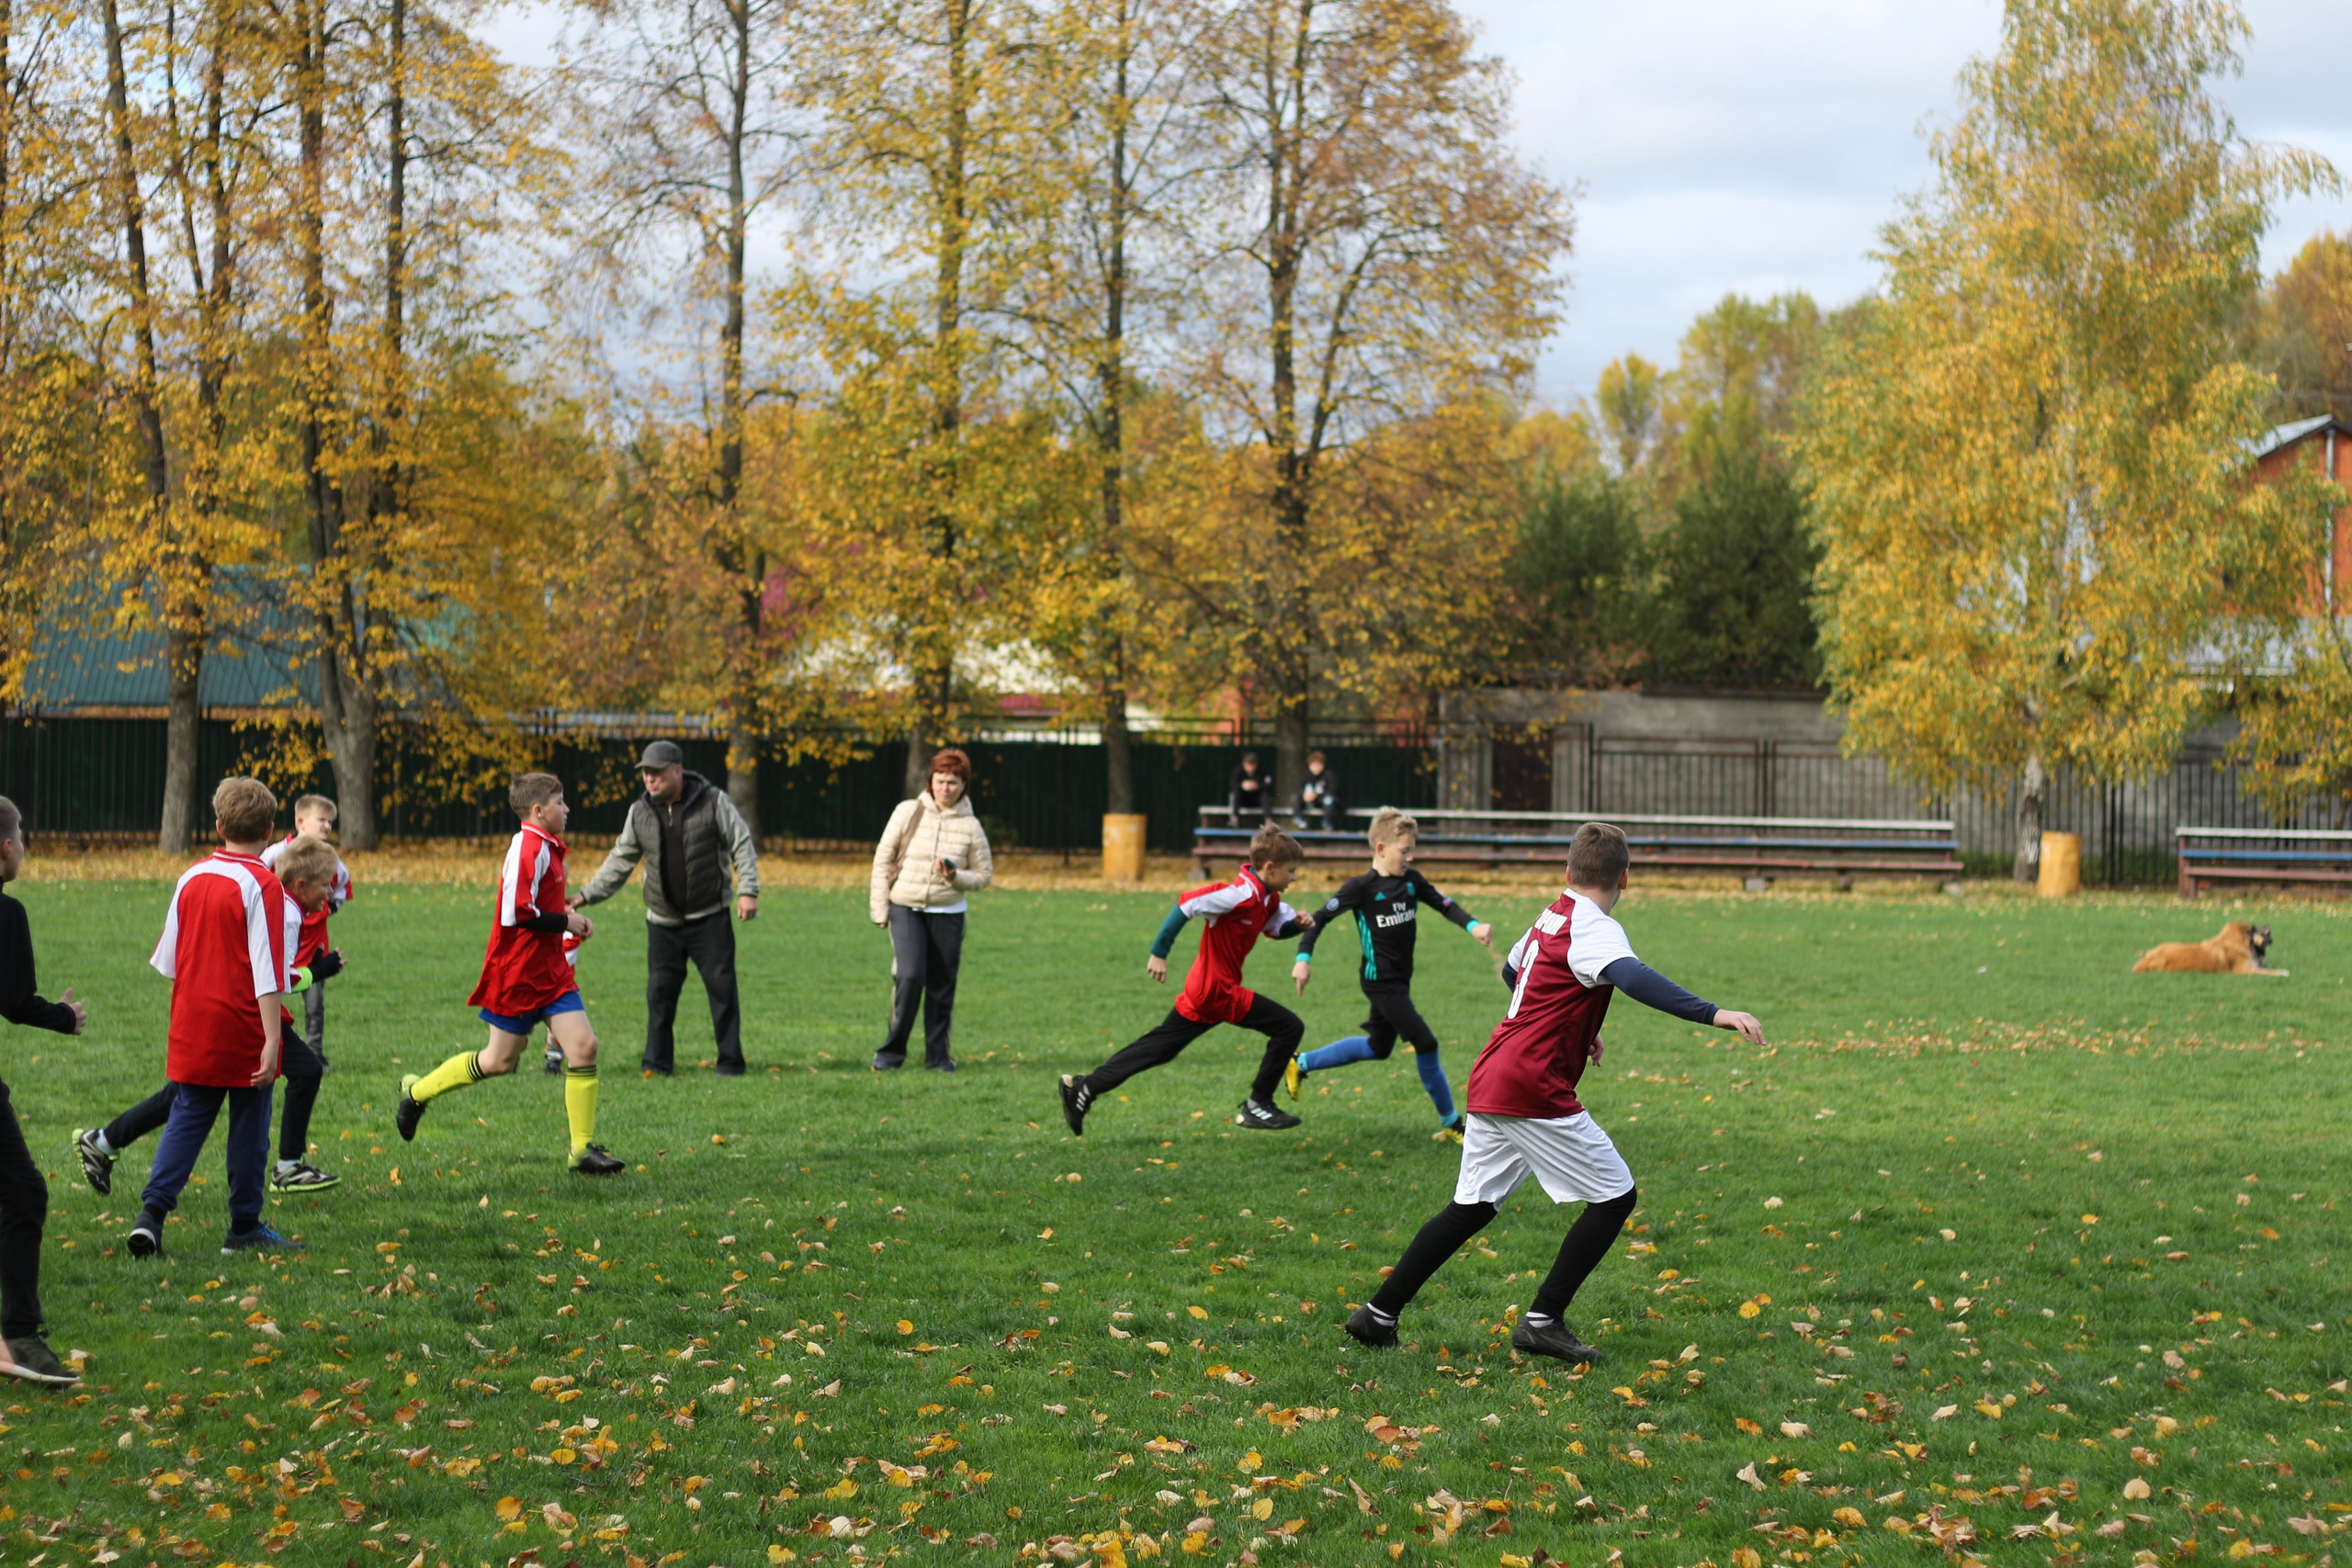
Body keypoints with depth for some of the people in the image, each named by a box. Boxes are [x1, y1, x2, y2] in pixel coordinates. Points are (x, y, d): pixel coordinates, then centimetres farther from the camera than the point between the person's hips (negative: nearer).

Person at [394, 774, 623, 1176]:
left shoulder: (545, 847, 13)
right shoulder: (528, 847, -18)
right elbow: (516, 914, -24)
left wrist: (565, 914, 8)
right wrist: (565, 922, -15)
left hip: (551, 972, 8)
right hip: (518, 974, -8)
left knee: (583, 1045, -4)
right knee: (500, 1060, 4)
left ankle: (583, 1149, -1)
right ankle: (417, 1091, 26)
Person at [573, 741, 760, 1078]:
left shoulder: (713, 802, -6)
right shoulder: (640, 812, 4)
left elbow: (742, 845, -3)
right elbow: (620, 860, 10)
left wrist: (747, 890, -13)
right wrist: (587, 895, 2)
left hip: (709, 918, -3)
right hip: (662, 921, 3)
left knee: (721, 986, -3)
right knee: (659, 990, 2)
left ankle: (731, 1060, 5)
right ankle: (657, 1061, 11)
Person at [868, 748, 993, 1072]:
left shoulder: (970, 826, 1)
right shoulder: (908, 812, -2)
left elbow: (984, 874, 7)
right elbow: (883, 860, 3)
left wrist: (956, 877, -14)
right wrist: (879, 908, -1)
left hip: (948, 913, 1)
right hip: (905, 909, -1)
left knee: (942, 984, 3)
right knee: (909, 976, -14)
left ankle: (937, 1054, 15)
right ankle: (892, 1050, -1)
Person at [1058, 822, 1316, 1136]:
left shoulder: (1268, 899, 8)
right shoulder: (1242, 894, -21)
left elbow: (1277, 926, 26)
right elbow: (1186, 904, -24)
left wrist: (1297, 922, 3)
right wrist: (1159, 953, -23)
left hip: (1201, 991, 10)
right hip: (1219, 991, -10)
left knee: (1159, 1047, 14)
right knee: (1289, 1028, -7)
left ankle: (1084, 1087, 14)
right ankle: (1257, 1105, 0)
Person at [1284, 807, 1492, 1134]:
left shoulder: (1412, 881, 4)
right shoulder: (1362, 887, -13)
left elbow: (1445, 905, 1)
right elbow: (1321, 917, -11)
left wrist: (1473, 925, -18)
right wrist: (1304, 958, -20)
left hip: (1401, 978, 8)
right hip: (1380, 981, -8)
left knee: (1378, 1048, 21)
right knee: (1425, 1043, -10)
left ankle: (1300, 1065, 35)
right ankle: (1451, 1123, 2)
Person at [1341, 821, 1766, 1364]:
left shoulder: (1552, 917, 16)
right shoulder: (1595, 929, -11)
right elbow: (1633, 977, -32)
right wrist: (1713, 1014, -40)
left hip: (1489, 1082, 9)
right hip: (1534, 1089, -9)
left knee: (1471, 1207, 17)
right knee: (1615, 1195, -1)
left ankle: (1379, 1314, 18)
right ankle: (1543, 1321, -2)